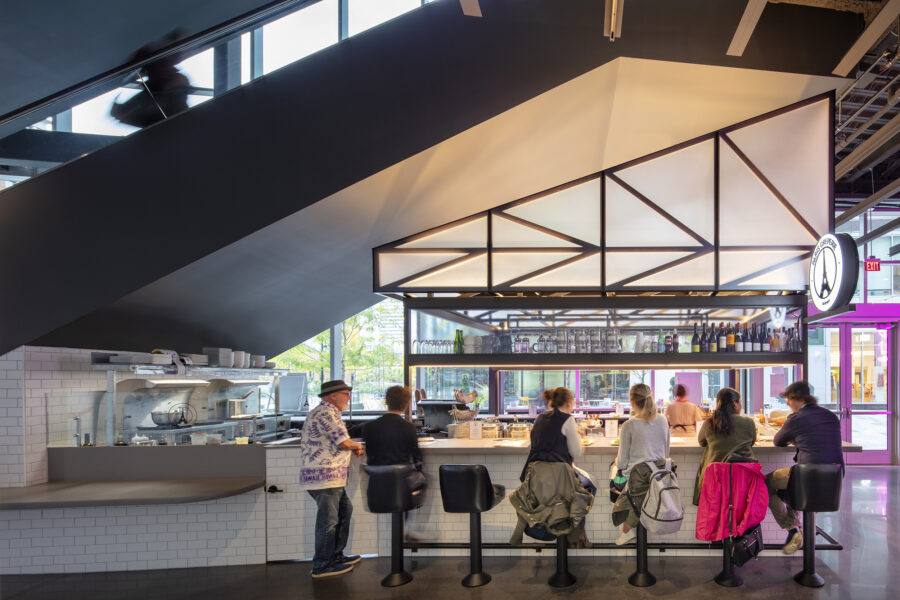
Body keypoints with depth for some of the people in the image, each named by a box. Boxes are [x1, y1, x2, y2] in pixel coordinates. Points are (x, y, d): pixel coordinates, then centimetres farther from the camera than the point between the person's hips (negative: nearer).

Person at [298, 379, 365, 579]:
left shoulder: (327, 412, 19)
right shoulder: (326, 413, -16)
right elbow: (344, 442, -20)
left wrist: (352, 448, 10)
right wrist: (357, 446, 0)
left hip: (331, 478, 11)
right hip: (324, 476, -11)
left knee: (344, 510, 18)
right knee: (328, 520, -3)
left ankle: (336, 555, 27)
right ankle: (322, 566, 6)